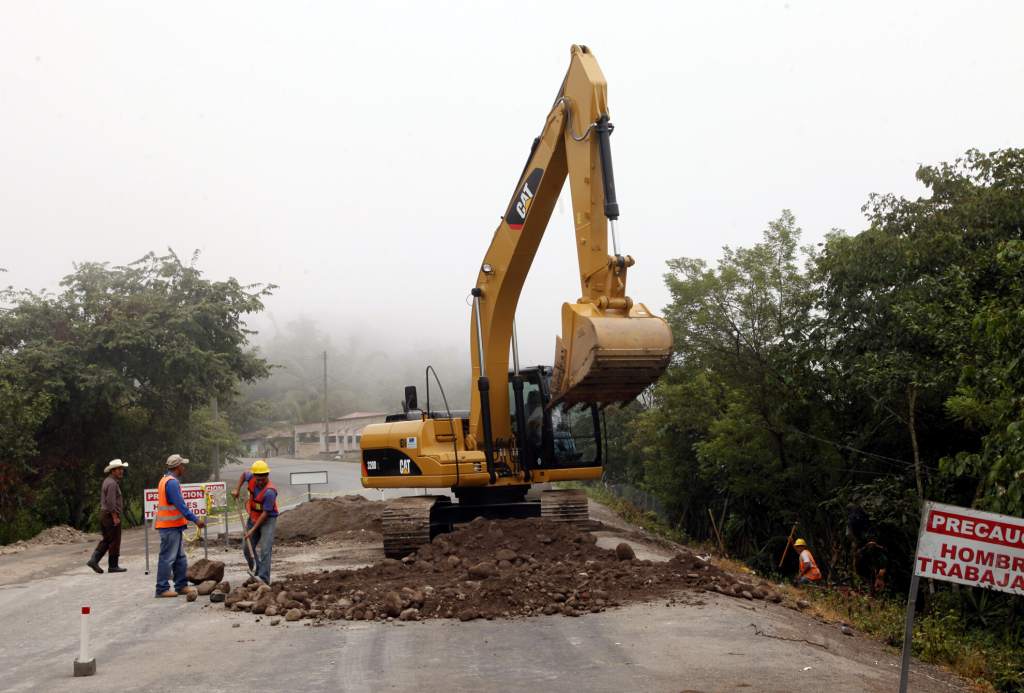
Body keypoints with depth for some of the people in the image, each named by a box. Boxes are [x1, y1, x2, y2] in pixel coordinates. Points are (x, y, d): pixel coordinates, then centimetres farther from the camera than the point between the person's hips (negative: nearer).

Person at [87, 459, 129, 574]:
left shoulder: (107, 481, 16)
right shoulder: (112, 483, -16)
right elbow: (111, 503, -23)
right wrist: (115, 517, -21)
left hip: (103, 514, 10)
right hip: (111, 515, -10)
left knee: (106, 540, 13)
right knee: (114, 541, -2)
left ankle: (94, 560, 4)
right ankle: (113, 566, 3)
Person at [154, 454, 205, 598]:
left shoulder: (167, 480, 15)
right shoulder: (172, 482, -18)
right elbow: (180, 505, -23)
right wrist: (195, 520, -21)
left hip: (174, 526, 11)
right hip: (170, 526, -11)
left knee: (180, 558, 14)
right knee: (167, 558, -5)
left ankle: (181, 585, 18)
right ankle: (162, 588, -1)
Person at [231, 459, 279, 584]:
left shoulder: (270, 491, -30)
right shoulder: (251, 478, -12)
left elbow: (265, 513, -25)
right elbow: (244, 474, 15)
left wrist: (253, 529, -23)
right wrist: (237, 489, 4)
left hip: (268, 519, -7)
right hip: (253, 517, 7)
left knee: (265, 550, -15)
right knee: (247, 548, 9)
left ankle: (263, 579, -12)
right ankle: (256, 573, 26)